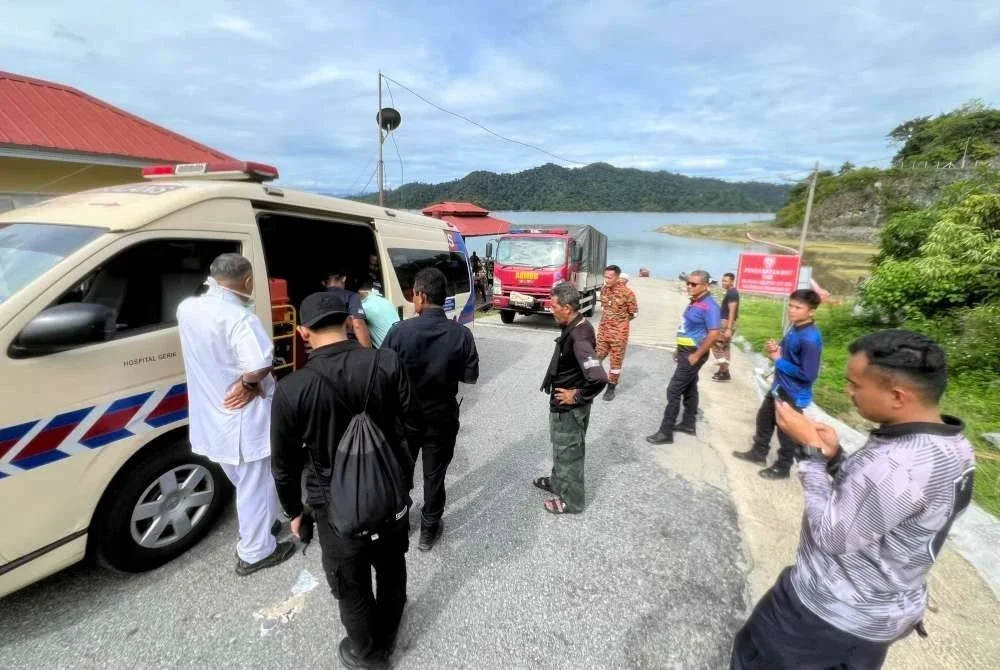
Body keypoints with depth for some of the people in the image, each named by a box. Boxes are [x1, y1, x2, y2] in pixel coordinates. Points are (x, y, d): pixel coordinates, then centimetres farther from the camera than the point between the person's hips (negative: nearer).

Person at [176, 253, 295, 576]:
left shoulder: (187, 308, -1)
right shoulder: (240, 318, -25)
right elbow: (260, 366, -36)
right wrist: (248, 383, -17)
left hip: (210, 414, 8)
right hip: (243, 416, -8)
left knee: (243, 481, 27)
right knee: (255, 485, 10)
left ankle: (257, 528, 46)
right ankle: (255, 552, 25)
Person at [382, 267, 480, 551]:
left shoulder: (400, 331, -19)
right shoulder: (461, 334, -16)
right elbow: (470, 376, -7)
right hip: (442, 415, 0)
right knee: (434, 474, 16)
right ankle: (429, 530, 32)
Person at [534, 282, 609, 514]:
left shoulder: (579, 337, -29)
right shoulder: (575, 327, 1)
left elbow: (598, 378, -38)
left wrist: (577, 397, -23)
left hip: (569, 408, -9)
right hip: (562, 405, 9)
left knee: (569, 452, 9)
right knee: (561, 448, 27)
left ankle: (571, 501, 28)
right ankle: (557, 482, 48)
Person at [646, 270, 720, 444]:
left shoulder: (709, 305, -20)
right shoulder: (694, 302, 9)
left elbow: (713, 334, -25)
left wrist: (697, 355, -21)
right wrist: (679, 349, 17)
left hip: (693, 354, -10)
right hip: (686, 351, 10)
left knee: (673, 391, -8)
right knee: (689, 388, 18)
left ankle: (666, 432, -2)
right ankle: (688, 424, 31)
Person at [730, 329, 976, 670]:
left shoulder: (898, 465, -37)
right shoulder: (952, 447, -4)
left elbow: (831, 535, -26)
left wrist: (811, 451, -23)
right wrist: (834, 456, -8)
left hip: (829, 611, -8)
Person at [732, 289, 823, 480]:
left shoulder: (810, 338, -27)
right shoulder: (795, 328, 1)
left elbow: (808, 374, -28)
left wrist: (778, 361, -19)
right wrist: (776, 350, -6)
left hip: (794, 394, -9)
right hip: (779, 386, 9)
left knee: (787, 431, 9)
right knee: (764, 418, 22)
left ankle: (782, 467, 29)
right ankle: (759, 452, 42)